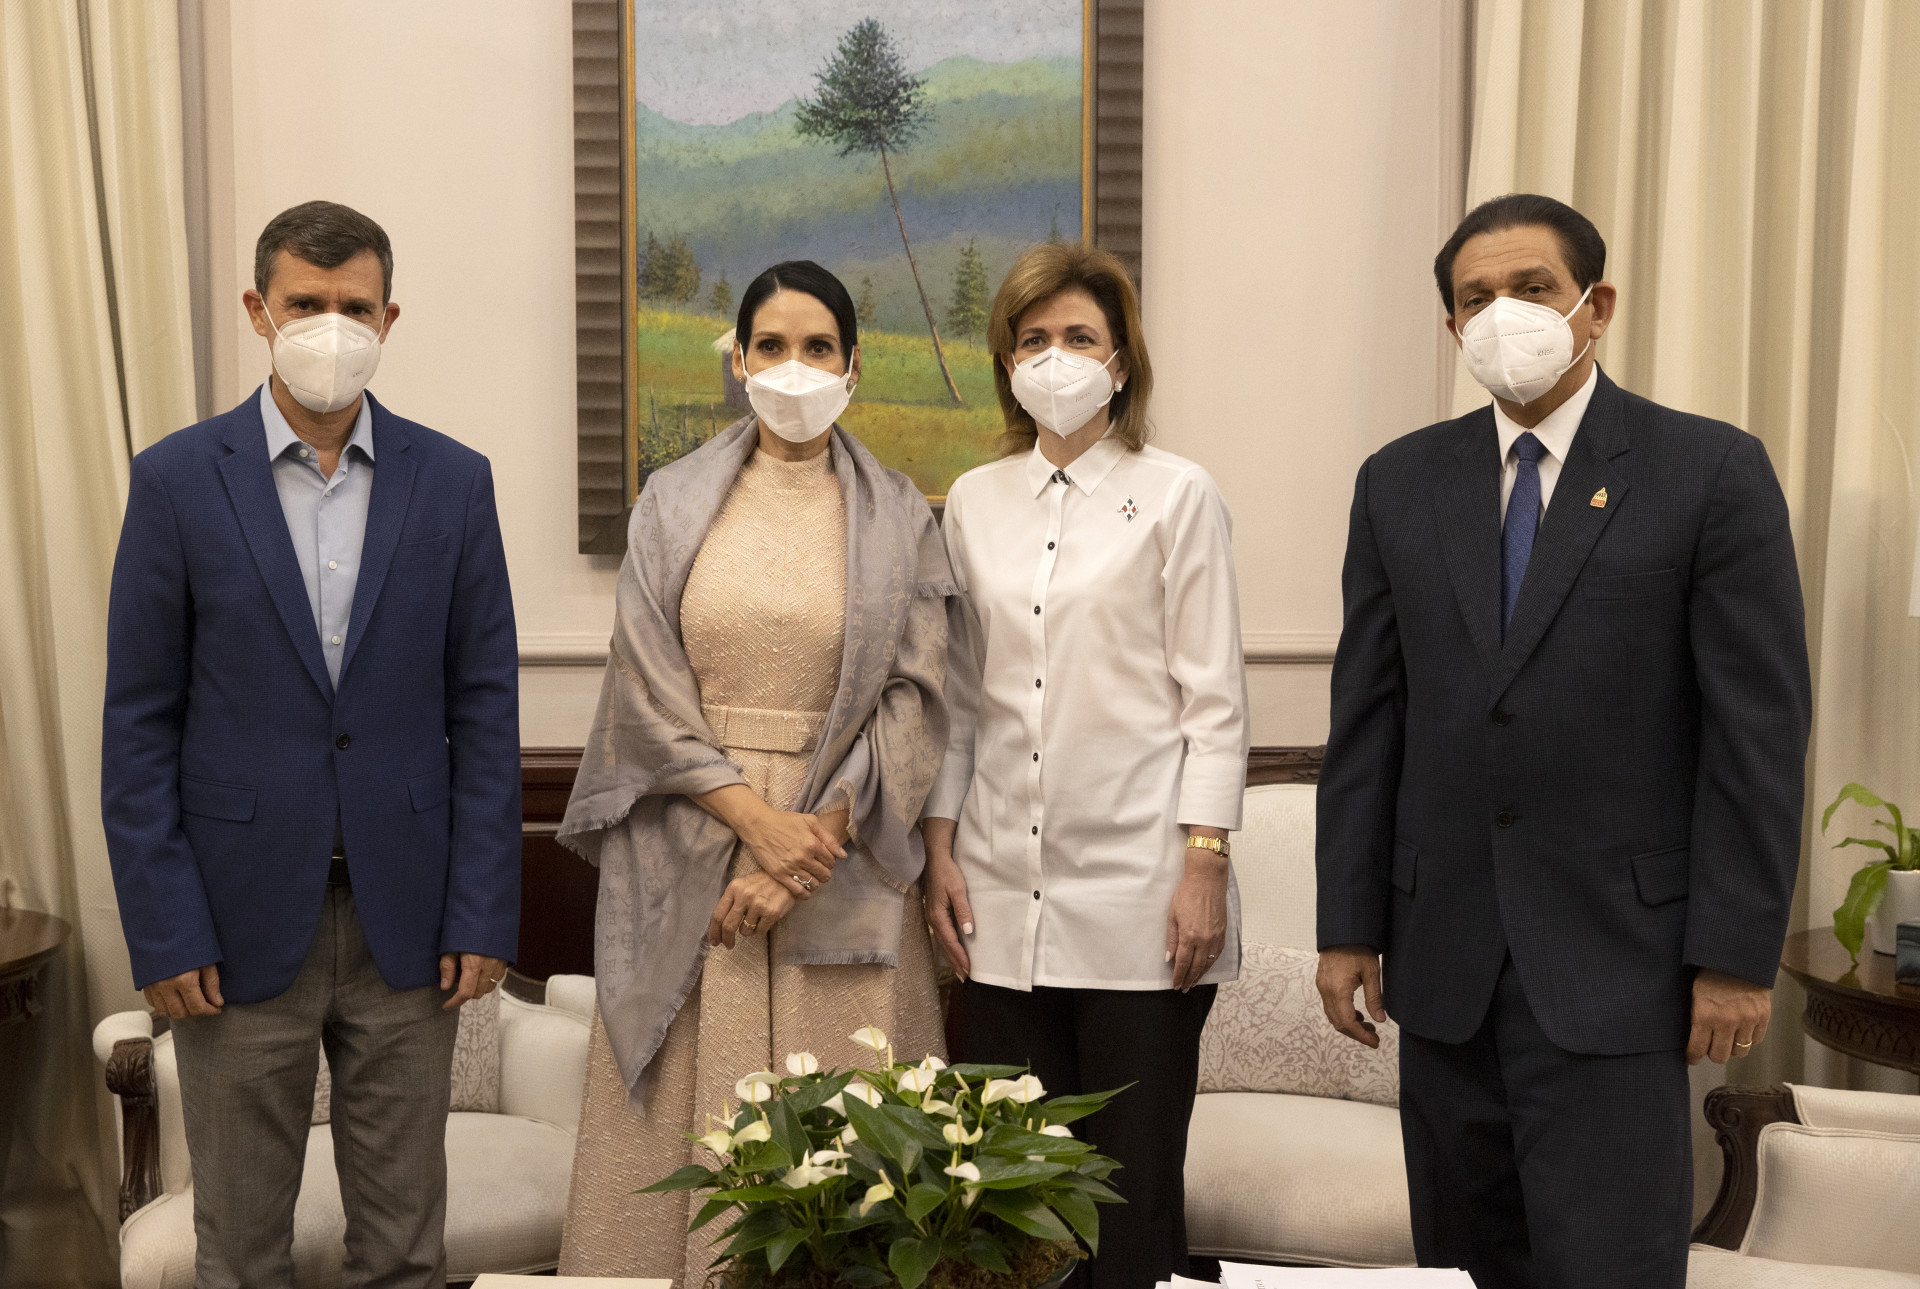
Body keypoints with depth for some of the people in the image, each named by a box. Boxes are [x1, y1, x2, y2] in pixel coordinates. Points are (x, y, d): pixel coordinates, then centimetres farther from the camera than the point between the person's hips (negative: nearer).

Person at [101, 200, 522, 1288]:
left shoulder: (454, 481, 2)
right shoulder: (178, 480, -2)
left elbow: (485, 708, 2)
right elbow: (140, 723, -2)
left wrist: (483, 914, -3)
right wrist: (163, 932, -7)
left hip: (407, 920, 1)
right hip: (243, 917, -1)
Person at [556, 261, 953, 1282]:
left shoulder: (898, 519, 5)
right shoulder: (674, 504, 6)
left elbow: (912, 701, -2)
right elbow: (649, 695, 0)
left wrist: (805, 855, -11)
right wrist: (762, 823, -11)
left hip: (839, 869, 0)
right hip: (690, 855, 1)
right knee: (687, 1124, 3)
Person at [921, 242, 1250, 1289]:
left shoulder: (1176, 496, 1)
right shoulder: (974, 503, 12)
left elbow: (1215, 700, -2)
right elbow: (959, 695, 14)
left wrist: (1205, 863, -9)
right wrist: (941, 851, 8)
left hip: (1137, 897, -3)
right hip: (1004, 895, 3)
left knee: (1135, 1183, 1)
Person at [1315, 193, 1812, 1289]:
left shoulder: (1712, 472, -3)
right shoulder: (1400, 484, 8)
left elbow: (1761, 727, -6)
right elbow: (1367, 721, 8)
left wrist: (1739, 952, -9)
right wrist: (1350, 927, 5)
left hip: (1613, 965, -4)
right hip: (1444, 962, 4)